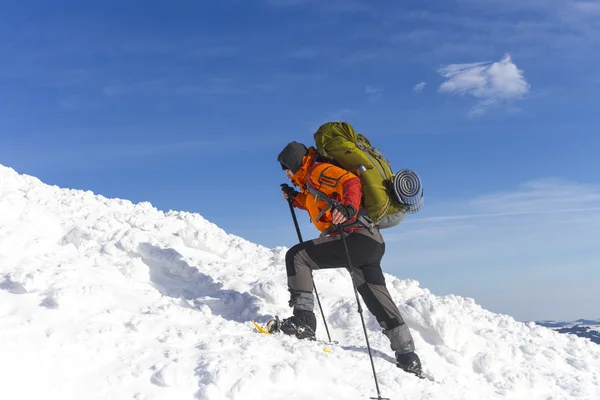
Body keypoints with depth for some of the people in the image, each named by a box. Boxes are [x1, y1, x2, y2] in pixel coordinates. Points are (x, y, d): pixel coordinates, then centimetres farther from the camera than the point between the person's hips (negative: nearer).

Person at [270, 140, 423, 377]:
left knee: (297, 256, -12)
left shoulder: (318, 170, -2)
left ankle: (303, 321, -17)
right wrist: (296, 198, 35)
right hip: (373, 243, 10)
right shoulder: (314, 180, 26)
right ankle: (409, 359, 24)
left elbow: (351, 182, -18)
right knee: (378, 300, 16)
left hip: (356, 237, -10)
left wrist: (348, 208, -37)